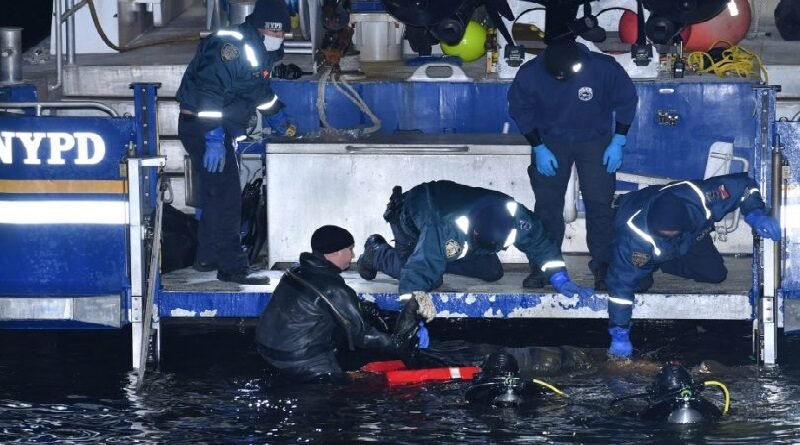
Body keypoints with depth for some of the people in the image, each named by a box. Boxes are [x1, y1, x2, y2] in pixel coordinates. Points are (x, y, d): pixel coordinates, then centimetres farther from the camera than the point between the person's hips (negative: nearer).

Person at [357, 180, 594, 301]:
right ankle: (376, 252, 10)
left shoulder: (512, 214, -35)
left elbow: (539, 243, -21)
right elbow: (420, 270, -52)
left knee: (492, 271, -3)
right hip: (412, 217, -5)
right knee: (428, 277, -19)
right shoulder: (446, 228, -50)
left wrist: (560, 280, -29)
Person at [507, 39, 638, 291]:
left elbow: (626, 100, -8)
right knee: (547, 204, -2)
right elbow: (519, 109, -5)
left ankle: (603, 265, 4)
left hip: (595, 140, -1)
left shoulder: (604, 68, -27)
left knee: (600, 202, -6)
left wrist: (618, 142, -10)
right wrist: (538, 148, -9)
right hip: (550, 142, 1)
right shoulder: (530, 74, -24)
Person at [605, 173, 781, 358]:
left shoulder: (699, 199, -41)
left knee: (715, 273, -13)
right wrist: (619, 334, -39)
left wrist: (755, 214, -45)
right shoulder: (633, 236, -48)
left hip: (690, 239, 2)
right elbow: (622, 283, -41)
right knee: (640, 283, -26)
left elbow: (741, 183, -27)